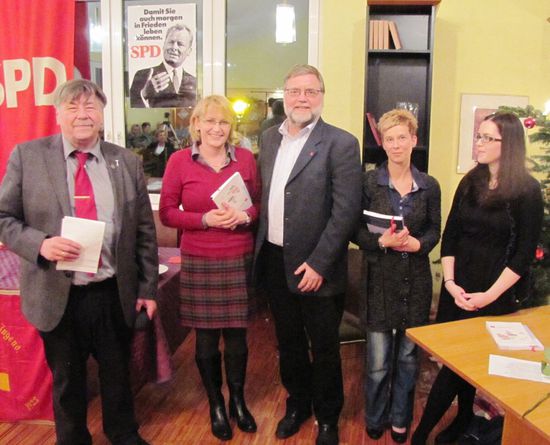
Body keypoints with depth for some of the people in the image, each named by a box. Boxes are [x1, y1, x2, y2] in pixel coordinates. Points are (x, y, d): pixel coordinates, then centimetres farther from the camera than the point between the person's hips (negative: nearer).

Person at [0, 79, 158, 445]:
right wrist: (41, 244, -20)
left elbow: (145, 230, 4)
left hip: (115, 294, 2)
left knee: (117, 374, 19)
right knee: (67, 381, 18)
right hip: (58, 295, -1)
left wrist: (148, 288, 3)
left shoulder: (127, 162, 1)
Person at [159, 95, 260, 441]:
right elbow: (166, 213, -2)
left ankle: (238, 401, 34)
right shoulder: (179, 161, -3)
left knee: (237, 337, 11)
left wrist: (244, 216, -13)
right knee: (206, 339, 10)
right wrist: (205, 219, -17)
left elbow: (259, 203, 9)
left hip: (239, 260, 1)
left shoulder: (246, 158, 1)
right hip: (199, 262, -1)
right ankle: (216, 405, 32)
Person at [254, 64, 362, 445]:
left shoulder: (341, 143, -12)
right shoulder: (271, 137, 8)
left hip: (315, 269, -5)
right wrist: (261, 247, 7)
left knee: (324, 347, 12)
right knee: (288, 341, 20)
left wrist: (318, 263, -18)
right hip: (275, 260, 5)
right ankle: (298, 404, 42)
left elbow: (346, 210, -15)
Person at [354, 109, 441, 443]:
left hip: (416, 280, 2)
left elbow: (434, 230, 6)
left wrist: (417, 243, -15)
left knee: (409, 356, 14)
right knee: (378, 360, 6)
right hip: (381, 278, -2)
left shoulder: (429, 186, 1)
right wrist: (382, 241, -22)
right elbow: (357, 230, -4)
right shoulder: (370, 182, -5)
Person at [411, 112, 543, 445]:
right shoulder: (470, 182, 5)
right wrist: (450, 282, -7)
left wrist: (490, 295, -15)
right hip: (459, 288, 4)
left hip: (498, 294, -4)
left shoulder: (527, 191, -9)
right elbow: (450, 236, 4)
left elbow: (525, 253, -10)